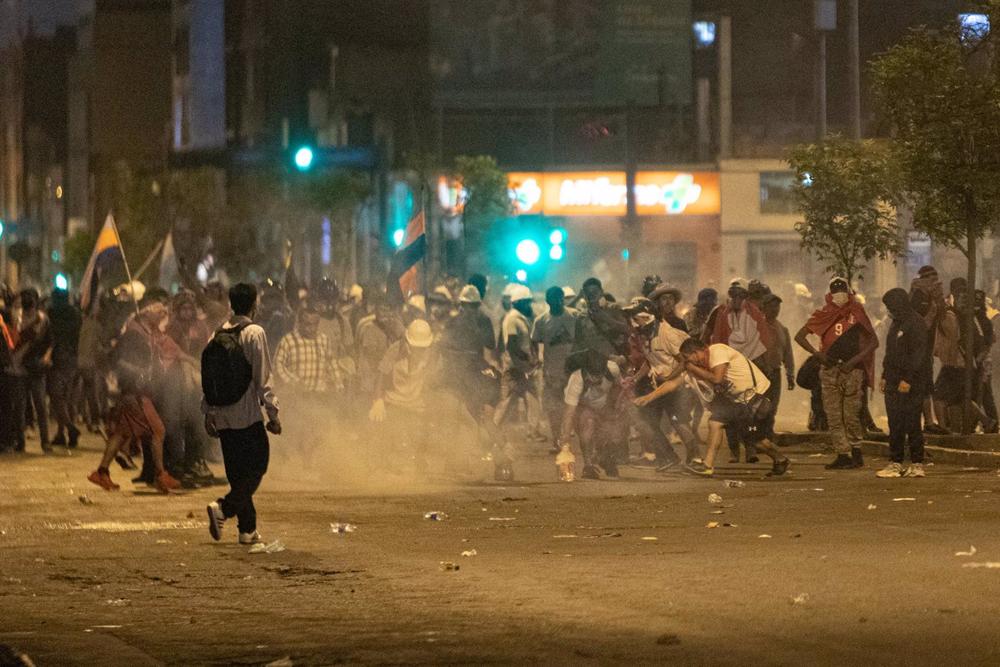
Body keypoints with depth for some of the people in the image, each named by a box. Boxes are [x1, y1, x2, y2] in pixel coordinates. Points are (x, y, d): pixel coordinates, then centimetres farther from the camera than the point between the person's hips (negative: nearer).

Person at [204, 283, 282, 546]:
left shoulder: (218, 335, 9)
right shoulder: (254, 333, -9)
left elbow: (208, 377, 12)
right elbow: (263, 378, -12)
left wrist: (208, 413, 17)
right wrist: (273, 413, -8)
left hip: (223, 416, 6)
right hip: (248, 415, -6)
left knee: (237, 473, 12)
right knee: (257, 466, 0)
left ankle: (248, 529, 13)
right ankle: (223, 507, -21)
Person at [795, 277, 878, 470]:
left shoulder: (857, 314, 4)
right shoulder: (824, 316, 9)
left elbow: (873, 342, 2)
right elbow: (799, 336, 9)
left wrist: (855, 361, -8)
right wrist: (817, 353, -5)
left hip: (852, 369, -3)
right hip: (830, 369, 3)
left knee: (851, 415, -5)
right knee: (833, 416, 0)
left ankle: (856, 452, 6)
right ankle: (842, 455, 3)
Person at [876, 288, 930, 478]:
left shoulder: (916, 325, -12)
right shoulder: (896, 324, 18)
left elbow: (918, 355, -18)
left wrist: (908, 379, -22)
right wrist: (885, 376, 18)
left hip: (910, 384, -9)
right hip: (894, 382, 9)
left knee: (911, 424, -7)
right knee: (895, 425, 8)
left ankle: (917, 465, -3)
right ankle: (895, 464, 11)